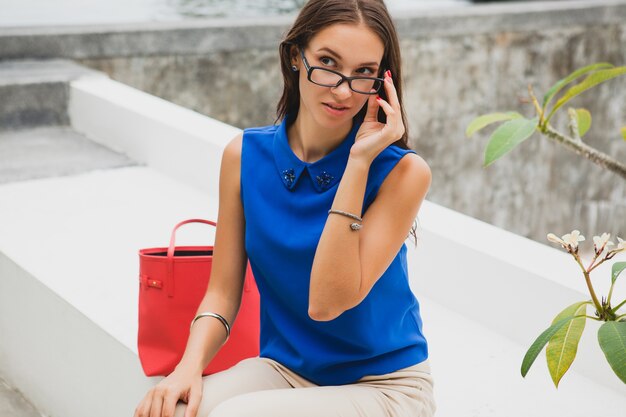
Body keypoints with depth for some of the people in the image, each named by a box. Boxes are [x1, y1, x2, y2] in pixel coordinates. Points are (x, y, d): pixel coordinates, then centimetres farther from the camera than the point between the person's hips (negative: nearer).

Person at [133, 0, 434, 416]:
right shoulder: (246, 155, -3)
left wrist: (358, 163, -23)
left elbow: (326, 303, -21)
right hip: (282, 369, 3)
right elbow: (223, 292, 0)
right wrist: (189, 367, -19)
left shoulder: (403, 171, -14)